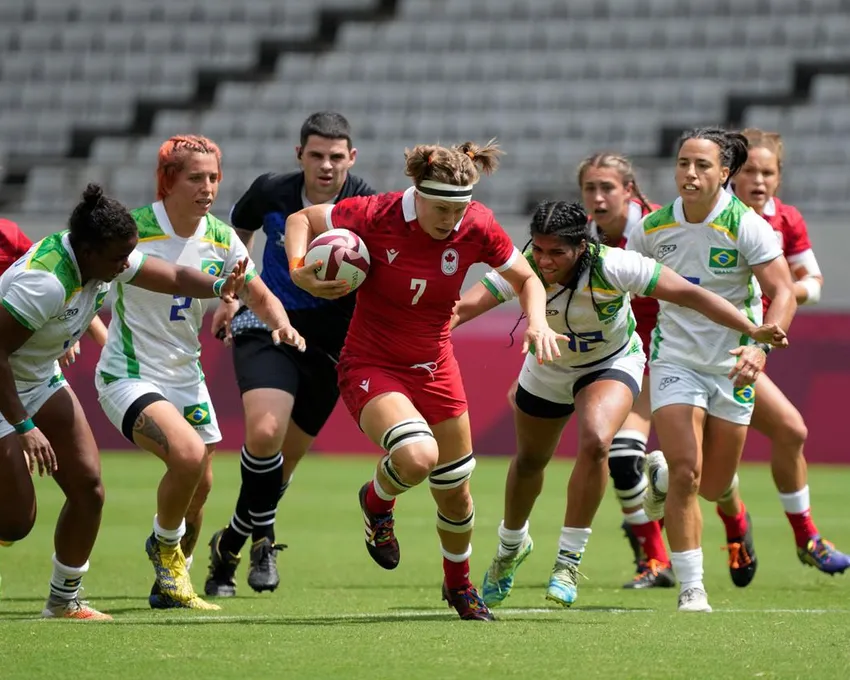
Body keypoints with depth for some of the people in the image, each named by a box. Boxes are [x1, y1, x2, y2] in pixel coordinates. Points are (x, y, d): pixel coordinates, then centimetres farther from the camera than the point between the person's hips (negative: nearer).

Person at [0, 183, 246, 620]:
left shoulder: (108, 258, -8)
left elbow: (174, 277, 0)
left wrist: (219, 287, -21)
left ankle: (64, 601, 15)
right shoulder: (45, 281, -34)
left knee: (88, 487, 1)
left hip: (41, 380, 9)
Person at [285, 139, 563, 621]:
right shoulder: (377, 217, -21)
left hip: (434, 367, 4)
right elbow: (301, 220, -6)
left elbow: (527, 279, 4)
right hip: (371, 366, -4)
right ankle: (377, 500, 6)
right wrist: (299, 269, -23)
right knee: (418, 456, -31)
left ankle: (460, 585, 41)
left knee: (455, 490, 11)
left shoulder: (477, 227, -12)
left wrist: (538, 323, -15)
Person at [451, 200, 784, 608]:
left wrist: (753, 330, -34)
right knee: (529, 462, 18)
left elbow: (690, 294, -28)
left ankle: (569, 559, -18)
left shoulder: (613, 267, -33)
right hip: (547, 371, 3)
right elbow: (466, 305, -39)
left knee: (595, 442, -31)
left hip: (612, 364, -3)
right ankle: (511, 547, 49)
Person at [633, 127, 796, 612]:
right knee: (685, 472, -17)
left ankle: (661, 474, 45)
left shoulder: (746, 226, -16)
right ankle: (691, 587, -5)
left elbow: (783, 293, -19)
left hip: (732, 367, 0)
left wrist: (761, 347, -34)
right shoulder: (654, 228, -6)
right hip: (675, 360, 0)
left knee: (713, 487, 9)